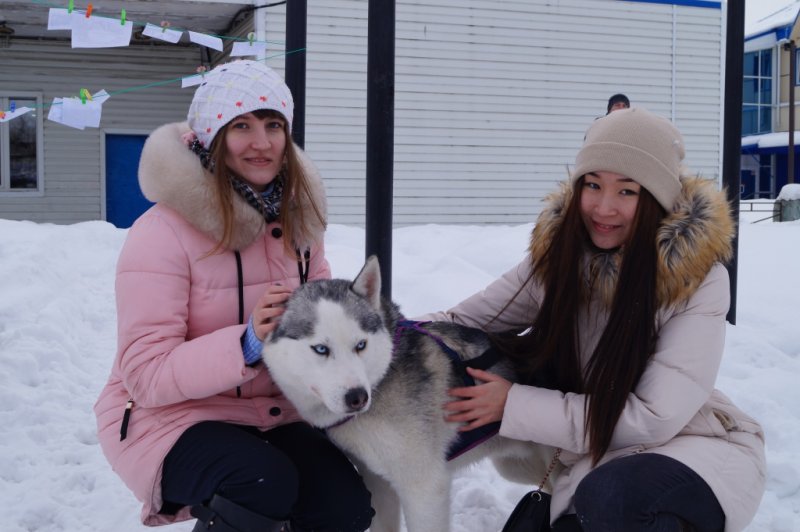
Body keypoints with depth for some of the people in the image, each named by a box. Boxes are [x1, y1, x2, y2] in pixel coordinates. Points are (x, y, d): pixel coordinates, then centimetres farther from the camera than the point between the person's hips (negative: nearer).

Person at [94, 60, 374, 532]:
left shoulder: (298, 214, -1)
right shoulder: (163, 233, -20)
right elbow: (147, 375, -22)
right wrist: (247, 343, -36)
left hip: (271, 414, 6)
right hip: (167, 418, -6)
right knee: (267, 483, -32)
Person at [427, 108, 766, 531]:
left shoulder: (698, 278, -20)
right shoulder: (558, 254, -7)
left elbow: (653, 418, -23)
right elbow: (464, 322, 0)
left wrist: (513, 405, -24)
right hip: (593, 456, 5)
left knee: (610, 497, -34)